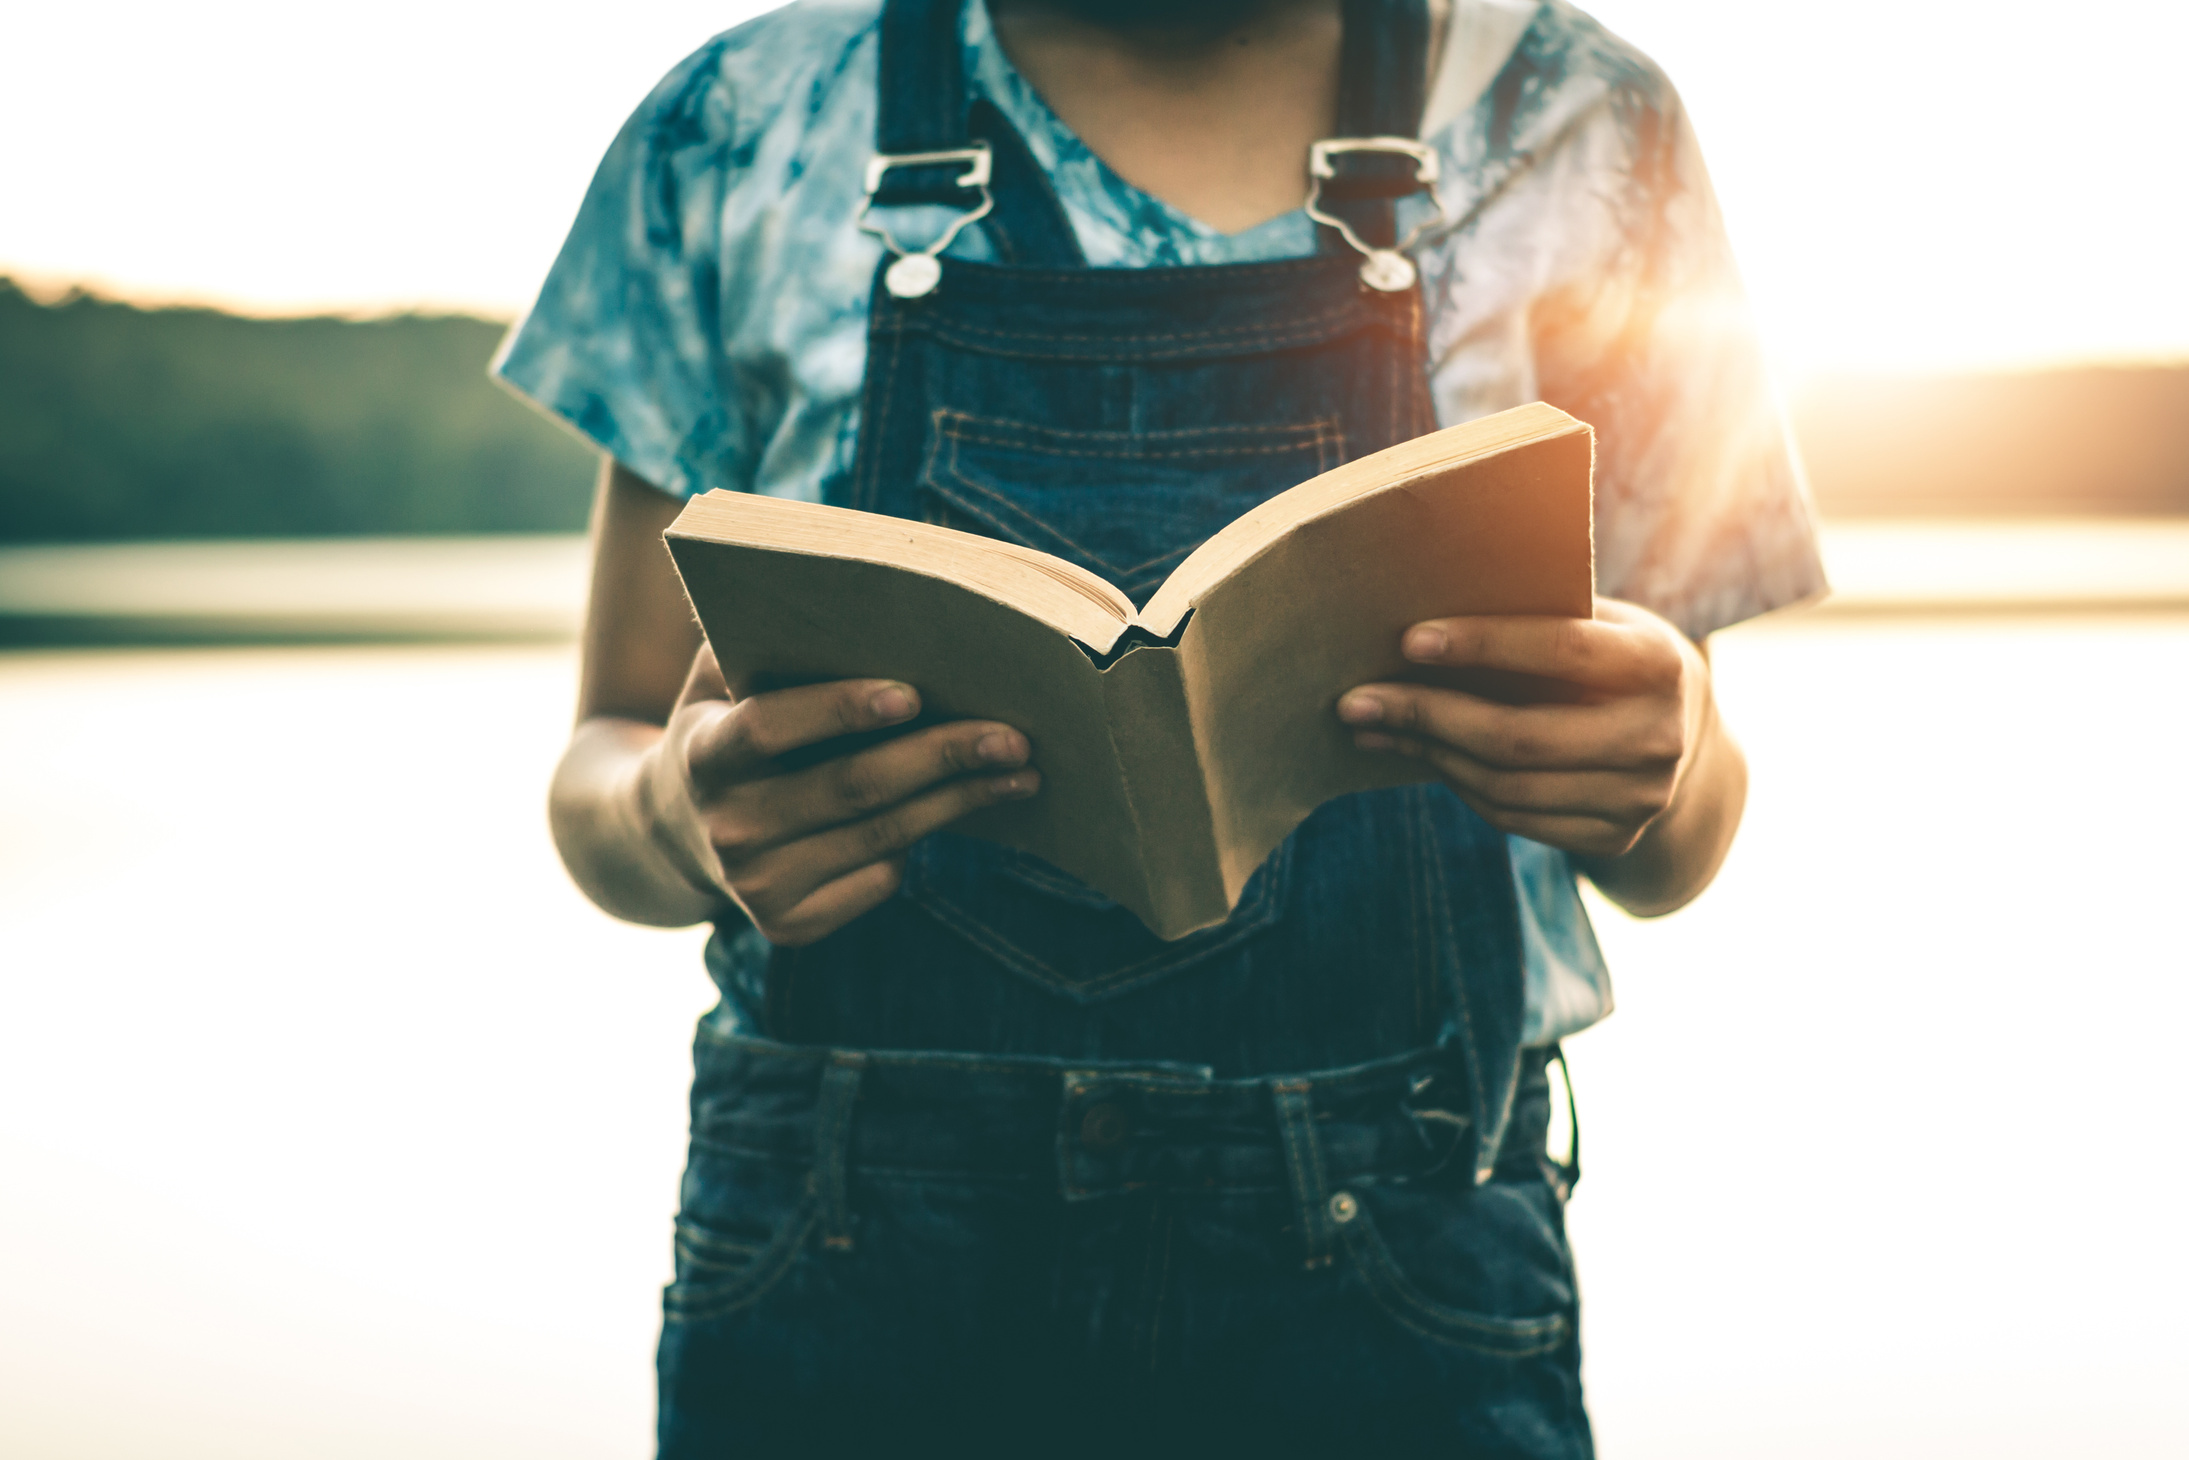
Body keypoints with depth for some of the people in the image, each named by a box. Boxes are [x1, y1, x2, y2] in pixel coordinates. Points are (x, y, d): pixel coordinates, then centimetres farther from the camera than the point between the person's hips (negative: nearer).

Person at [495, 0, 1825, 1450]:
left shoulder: (1575, 132, 0)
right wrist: (679, 815, -20)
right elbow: (604, 773, 4)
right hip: (843, 1270, 1)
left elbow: (1671, 855, 6)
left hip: (1388, 1300, 0)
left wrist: (1669, 768, -18)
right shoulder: (734, 134, 1)